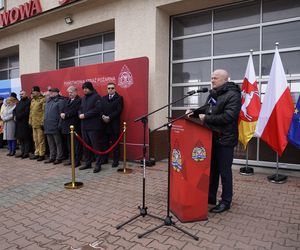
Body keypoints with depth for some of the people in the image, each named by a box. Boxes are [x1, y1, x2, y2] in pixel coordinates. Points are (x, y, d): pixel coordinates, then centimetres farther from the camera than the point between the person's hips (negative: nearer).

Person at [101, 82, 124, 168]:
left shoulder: (119, 98, 1)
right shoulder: (104, 98, 16)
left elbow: (119, 110, -9)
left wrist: (109, 117, -15)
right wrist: (103, 116, -11)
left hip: (114, 124, -4)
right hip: (104, 123, 4)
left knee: (115, 143, 0)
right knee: (105, 142, 7)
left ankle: (116, 160, 6)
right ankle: (105, 158, 18)